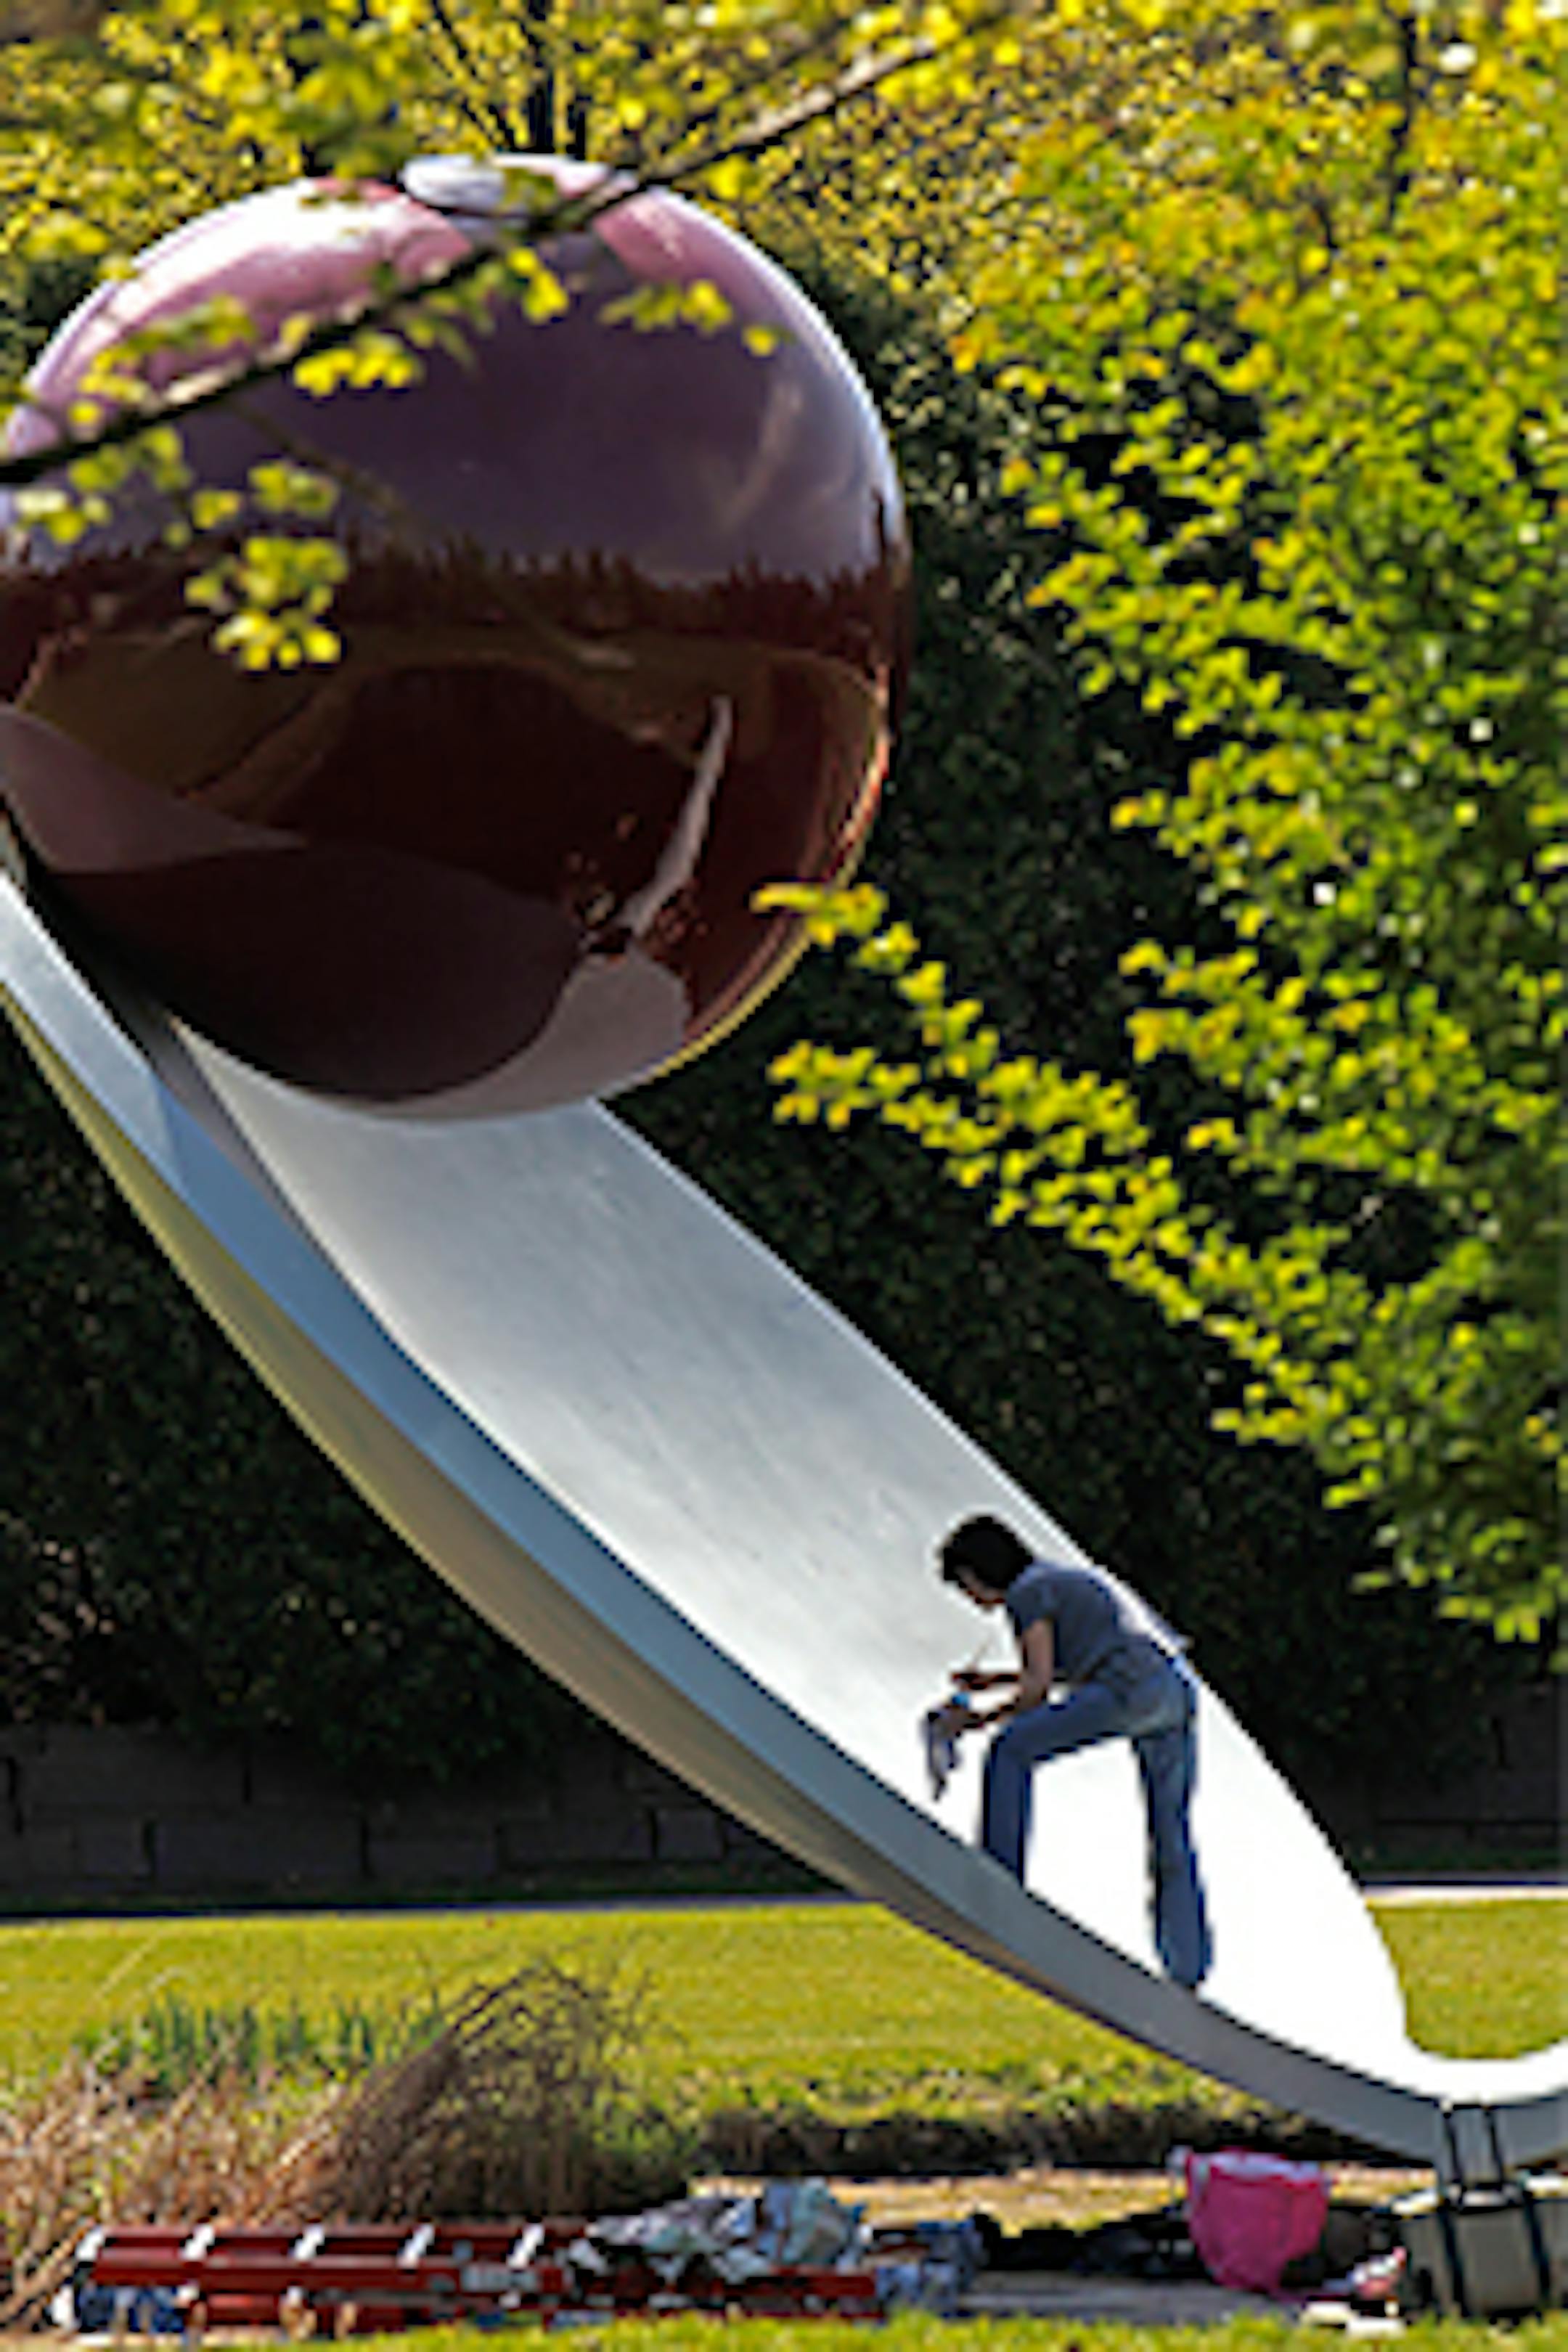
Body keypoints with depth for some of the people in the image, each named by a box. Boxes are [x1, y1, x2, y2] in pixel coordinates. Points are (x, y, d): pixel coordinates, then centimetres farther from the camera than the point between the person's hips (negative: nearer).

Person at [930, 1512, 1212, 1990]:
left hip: (1133, 1690, -9)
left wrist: (979, 1720, 11)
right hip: (1179, 1689, 9)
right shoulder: (1064, 1580, 30)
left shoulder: (1029, 1592, 3)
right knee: (1171, 1838, 10)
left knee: (1012, 1749, 1)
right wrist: (997, 1679, 37)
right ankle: (1190, 1967, 6)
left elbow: (1038, 1690, -3)